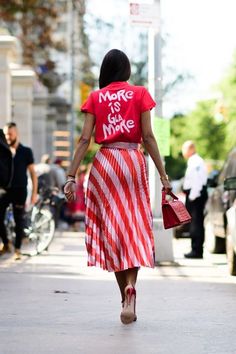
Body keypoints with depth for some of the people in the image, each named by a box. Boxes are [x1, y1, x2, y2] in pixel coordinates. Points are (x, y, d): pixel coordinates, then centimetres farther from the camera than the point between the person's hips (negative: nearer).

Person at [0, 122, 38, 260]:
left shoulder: (26, 151, 2)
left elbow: (33, 172, 3)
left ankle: (17, 250, 8)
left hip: (20, 190, -2)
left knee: (19, 221, 0)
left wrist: (34, 193, -3)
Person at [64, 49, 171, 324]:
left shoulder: (95, 98, 7)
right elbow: (148, 137, -3)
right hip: (133, 161, -1)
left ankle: (127, 301, 8)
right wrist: (163, 175, -2)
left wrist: (71, 176, -3)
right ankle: (130, 285, -21)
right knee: (135, 228, 4)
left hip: (104, 162, 1)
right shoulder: (139, 94, 3)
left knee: (112, 230, 8)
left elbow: (85, 139, -1)